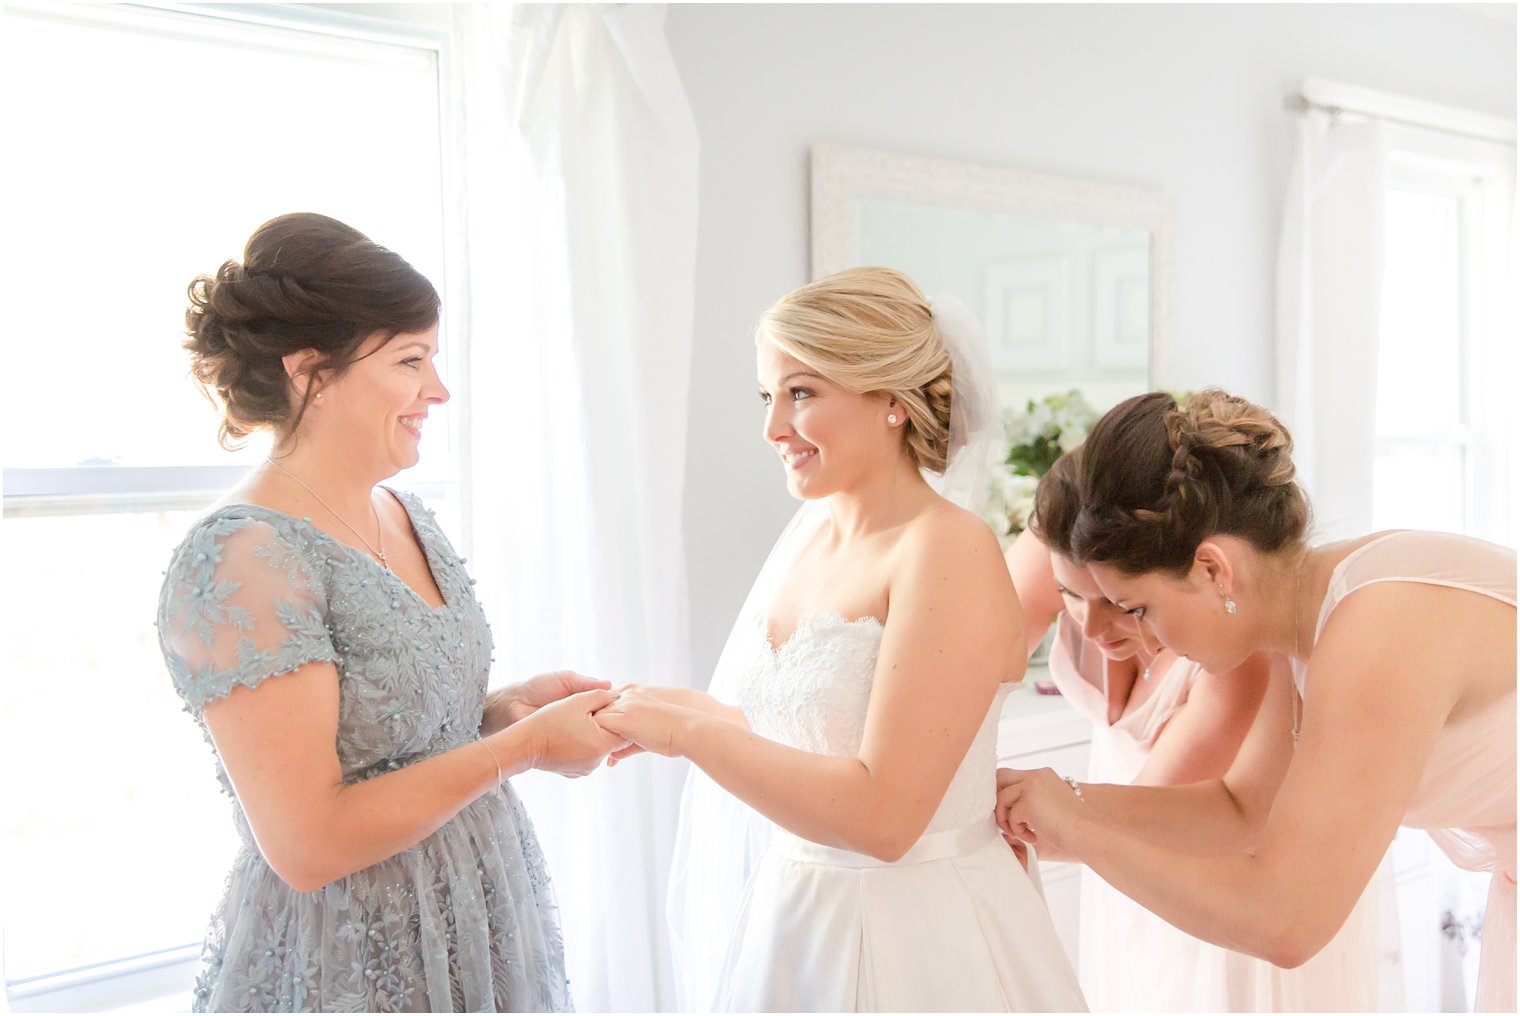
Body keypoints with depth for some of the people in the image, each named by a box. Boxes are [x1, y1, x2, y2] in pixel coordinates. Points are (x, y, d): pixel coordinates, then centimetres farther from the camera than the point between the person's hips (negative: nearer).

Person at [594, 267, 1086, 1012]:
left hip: (913, 939, -7)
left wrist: (690, 730, -22)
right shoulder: (810, 526, 1)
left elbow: (883, 815, -27)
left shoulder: (948, 552, -21)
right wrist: (655, 716, -5)